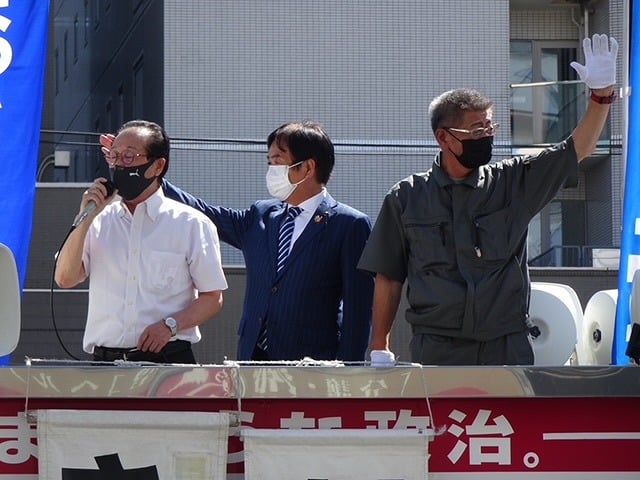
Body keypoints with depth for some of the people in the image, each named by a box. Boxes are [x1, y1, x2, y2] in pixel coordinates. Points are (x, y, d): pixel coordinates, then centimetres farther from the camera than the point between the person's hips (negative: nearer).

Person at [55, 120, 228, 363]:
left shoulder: (191, 224, 5)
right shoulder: (100, 221, 14)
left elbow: (213, 298, 4)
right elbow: (65, 278, 3)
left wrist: (171, 325, -12)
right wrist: (85, 218, -3)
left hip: (167, 359, -2)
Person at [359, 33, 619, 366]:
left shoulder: (513, 183, 9)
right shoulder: (406, 198, 6)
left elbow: (577, 149, 3)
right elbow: (388, 277, 9)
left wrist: (602, 93, -11)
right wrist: (379, 349, 5)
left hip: (508, 348, 1)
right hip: (437, 350, -1)